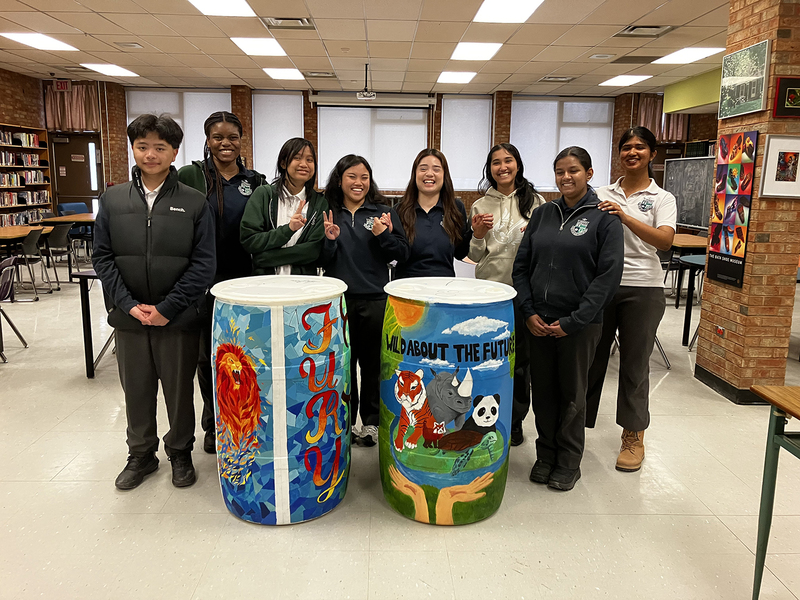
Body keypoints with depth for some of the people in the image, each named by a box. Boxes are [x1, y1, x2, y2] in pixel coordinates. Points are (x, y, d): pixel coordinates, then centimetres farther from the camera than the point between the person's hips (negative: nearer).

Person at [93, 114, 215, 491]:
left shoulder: (194, 203, -4)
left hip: (179, 317, -2)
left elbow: (203, 263, -8)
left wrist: (167, 309, -13)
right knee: (136, 389, 15)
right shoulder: (113, 200, 4)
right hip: (129, 316, 3)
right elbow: (102, 258, 3)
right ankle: (141, 455, 35)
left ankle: (180, 452, 32)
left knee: (179, 389, 11)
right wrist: (129, 304, -9)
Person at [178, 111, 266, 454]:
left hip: (244, 280, 2)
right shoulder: (190, 176, -2)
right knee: (208, 354, 8)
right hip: (205, 280, -2)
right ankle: (213, 424, 25)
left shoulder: (254, 181, 8)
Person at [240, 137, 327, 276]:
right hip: (264, 280, -1)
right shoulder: (263, 194, 5)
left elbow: (314, 250, -3)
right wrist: (288, 229, -13)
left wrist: (266, 257, -8)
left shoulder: (319, 202, 7)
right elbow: (248, 240, -2)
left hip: (303, 283, 1)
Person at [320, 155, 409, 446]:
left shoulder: (384, 213, 5)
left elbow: (402, 254, 1)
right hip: (339, 300, 1)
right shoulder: (328, 214, 6)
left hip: (376, 300, 0)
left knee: (373, 363, 7)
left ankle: (371, 421, 23)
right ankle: (344, 420, 24)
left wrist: (383, 235, -15)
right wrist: (329, 240, -13)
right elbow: (320, 262, 5)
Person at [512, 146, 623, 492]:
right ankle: (546, 456, 29)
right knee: (543, 392, 12)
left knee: (572, 395, 9)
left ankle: (568, 463, 25)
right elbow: (521, 266, 8)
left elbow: (608, 276, -10)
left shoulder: (604, 218, -4)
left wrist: (573, 321, -14)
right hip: (538, 321, 4)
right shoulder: (542, 215, 8)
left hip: (579, 324, -3)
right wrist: (529, 311, -4)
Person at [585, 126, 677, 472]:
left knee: (634, 363, 7)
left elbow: (665, 240, -14)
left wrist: (625, 217, -25)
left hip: (642, 290, -2)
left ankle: (633, 436, 22)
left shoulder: (662, 199, 2)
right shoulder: (604, 195, 9)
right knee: (591, 356, 8)